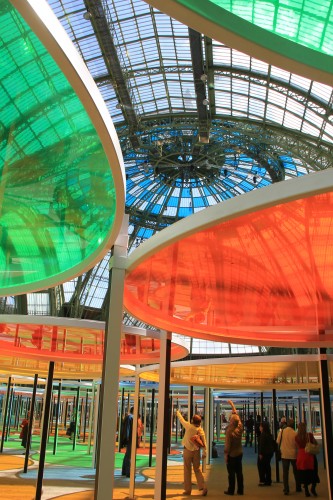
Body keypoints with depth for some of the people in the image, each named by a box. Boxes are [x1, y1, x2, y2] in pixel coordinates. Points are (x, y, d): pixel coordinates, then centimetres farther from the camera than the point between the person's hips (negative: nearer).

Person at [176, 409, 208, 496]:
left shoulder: (188, 426, -12)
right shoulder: (201, 430, -6)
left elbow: (181, 420, 3)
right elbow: (204, 442, -7)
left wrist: (178, 413, 21)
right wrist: (204, 452, 0)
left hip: (187, 450, -2)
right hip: (196, 451, 2)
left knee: (187, 470, 7)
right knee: (197, 469, 11)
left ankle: (188, 489, 12)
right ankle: (203, 487, -1)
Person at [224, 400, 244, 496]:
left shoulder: (229, 431, -20)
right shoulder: (240, 428, -4)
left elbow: (227, 444, -18)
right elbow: (236, 414, 7)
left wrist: (226, 454, -9)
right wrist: (232, 404, 16)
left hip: (231, 454, -6)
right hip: (239, 453, 6)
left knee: (231, 473, 1)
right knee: (239, 472, 10)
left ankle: (231, 490, 6)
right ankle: (240, 490, 15)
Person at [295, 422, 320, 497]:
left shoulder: (297, 437, -4)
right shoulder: (309, 435, -11)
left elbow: (298, 447, 3)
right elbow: (315, 443, -1)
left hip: (301, 456, 2)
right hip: (309, 455, -2)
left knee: (304, 473, 11)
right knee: (313, 472, 11)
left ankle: (306, 490, 13)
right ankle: (313, 487, -3)